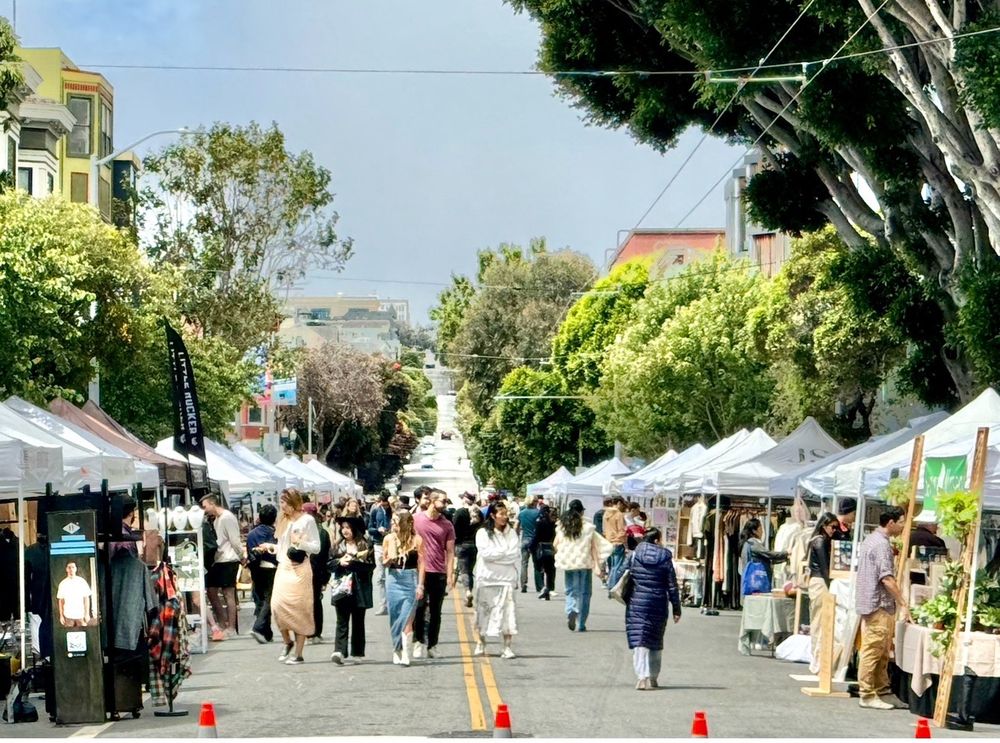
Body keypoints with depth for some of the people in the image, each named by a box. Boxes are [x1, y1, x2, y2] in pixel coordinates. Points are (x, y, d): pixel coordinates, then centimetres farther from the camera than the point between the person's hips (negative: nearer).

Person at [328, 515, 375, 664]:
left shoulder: (366, 546, 0)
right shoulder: (339, 546, 12)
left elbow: (371, 566, -9)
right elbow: (330, 564, 10)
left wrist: (353, 561, -16)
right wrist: (340, 562, -10)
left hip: (359, 589, -2)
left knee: (358, 622, 8)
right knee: (342, 620, -7)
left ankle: (357, 653, 16)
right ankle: (339, 651, -19)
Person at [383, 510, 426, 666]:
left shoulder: (416, 540, -2)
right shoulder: (389, 539, 6)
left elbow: (421, 564, 0)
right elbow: (384, 562, 14)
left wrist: (420, 585, -4)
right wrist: (390, 560, -9)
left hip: (411, 580, -3)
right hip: (393, 579, 3)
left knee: (407, 618, -9)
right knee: (395, 618, 6)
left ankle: (405, 655, -13)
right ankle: (397, 650, 17)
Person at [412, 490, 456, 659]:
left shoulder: (447, 525, 5)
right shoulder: (416, 519, 1)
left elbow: (450, 552, 3)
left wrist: (450, 575, -5)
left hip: (439, 574, 2)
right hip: (420, 571, -2)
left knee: (435, 611, 8)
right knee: (419, 608, -4)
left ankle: (432, 645, 14)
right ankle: (418, 642, 3)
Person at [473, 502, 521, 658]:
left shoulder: (512, 533, 11)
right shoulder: (483, 533, 1)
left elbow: (515, 554, 3)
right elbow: (485, 553, -11)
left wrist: (496, 553, -6)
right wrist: (505, 552, -7)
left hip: (506, 578, 1)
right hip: (487, 577, -1)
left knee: (507, 611, -7)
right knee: (483, 610, 5)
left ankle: (507, 647, -7)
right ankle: (480, 644, 17)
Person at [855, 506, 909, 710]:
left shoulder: (870, 539, 16)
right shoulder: (882, 544, -17)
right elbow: (887, 578, -22)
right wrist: (903, 604, -20)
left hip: (870, 603, 10)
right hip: (878, 605, -10)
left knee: (882, 652, 16)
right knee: (872, 651, -7)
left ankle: (881, 688, 22)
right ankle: (868, 696, -6)